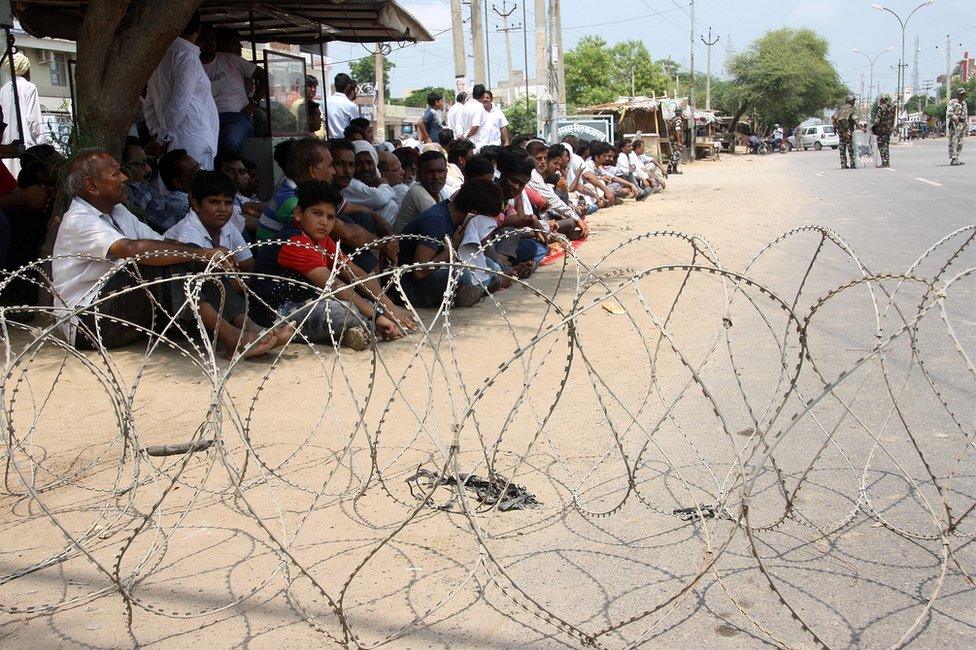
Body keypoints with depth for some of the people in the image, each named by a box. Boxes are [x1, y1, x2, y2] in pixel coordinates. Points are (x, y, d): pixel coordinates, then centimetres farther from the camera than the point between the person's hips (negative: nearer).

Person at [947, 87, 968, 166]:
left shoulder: (964, 103, 21)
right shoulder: (952, 103, -4)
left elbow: (966, 115, 26)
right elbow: (949, 112, -17)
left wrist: (967, 125, 20)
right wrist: (954, 117, -32)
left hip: (963, 124, 8)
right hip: (955, 124, -8)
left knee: (960, 143, 9)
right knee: (953, 141, -11)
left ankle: (956, 159, 14)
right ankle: (953, 159, -14)